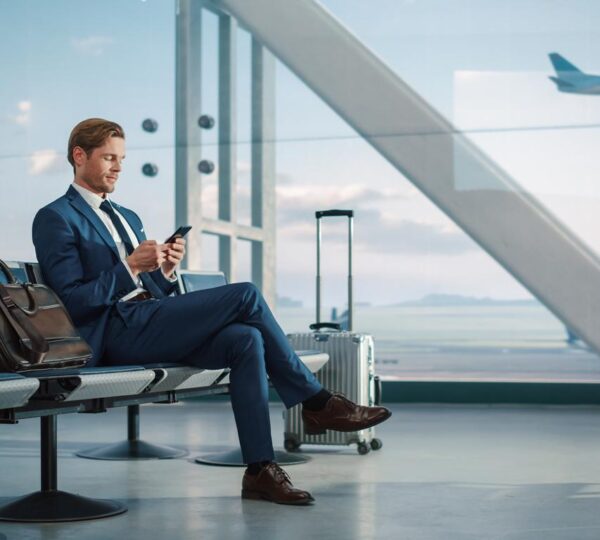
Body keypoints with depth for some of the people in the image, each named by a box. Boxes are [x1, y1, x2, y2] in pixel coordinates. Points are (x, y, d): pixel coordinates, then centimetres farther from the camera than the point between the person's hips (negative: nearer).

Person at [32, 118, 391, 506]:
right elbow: (71, 301, -10)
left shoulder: (128, 218, 26)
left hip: (148, 323, 8)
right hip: (118, 332, -8)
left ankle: (260, 470, -24)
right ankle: (318, 404, -9)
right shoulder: (56, 218, 1)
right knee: (246, 295, -18)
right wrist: (130, 267, -18)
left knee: (245, 339, -21)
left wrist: (166, 269, 1)